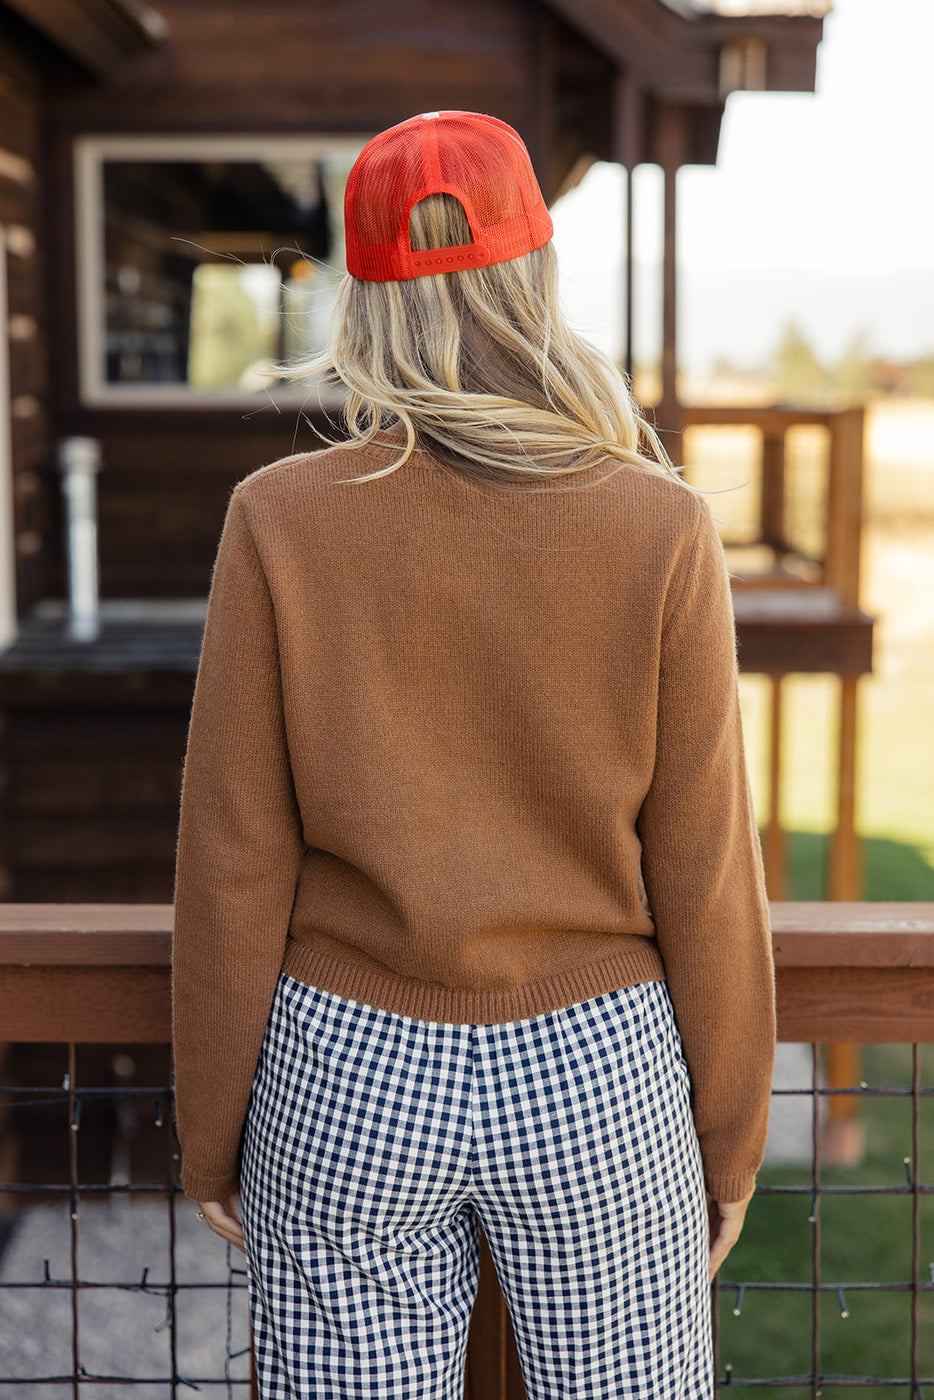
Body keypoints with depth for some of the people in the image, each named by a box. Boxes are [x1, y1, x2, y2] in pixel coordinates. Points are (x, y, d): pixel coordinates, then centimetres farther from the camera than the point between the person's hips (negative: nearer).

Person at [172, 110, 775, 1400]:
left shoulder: (280, 522, -10)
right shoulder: (662, 531, -11)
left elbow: (236, 866, -8)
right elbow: (702, 871, -7)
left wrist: (213, 1135, 5)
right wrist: (730, 1136, 6)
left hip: (350, 1081, 1)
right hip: (592, 1084, 0)